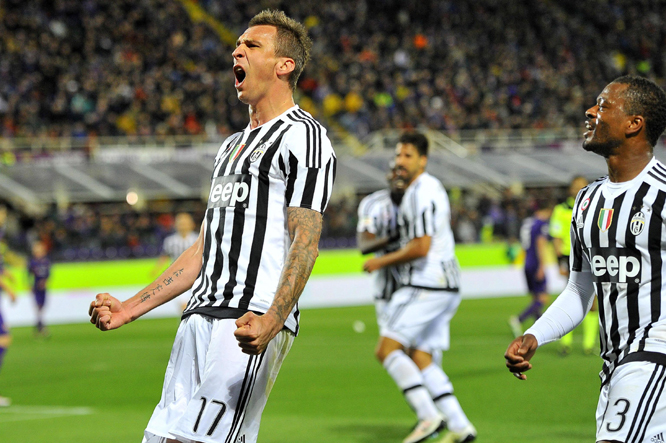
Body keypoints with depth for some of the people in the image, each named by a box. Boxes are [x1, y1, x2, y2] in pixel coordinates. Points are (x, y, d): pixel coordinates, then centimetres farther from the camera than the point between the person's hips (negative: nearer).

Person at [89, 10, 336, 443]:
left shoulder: (301, 136, -2)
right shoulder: (232, 146, 27)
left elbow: (305, 243, -13)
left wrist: (271, 321, -28)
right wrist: (129, 309, 23)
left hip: (249, 325, -9)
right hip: (201, 314, 9)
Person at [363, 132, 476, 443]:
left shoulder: (419, 193, -14)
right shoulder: (432, 186, 18)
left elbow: (420, 248, -21)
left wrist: (381, 262, -9)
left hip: (426, 286, -10)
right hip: (445, 287, 10)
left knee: (387, 349, -9)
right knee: (420, 358, 10)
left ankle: (429, 416, -15)